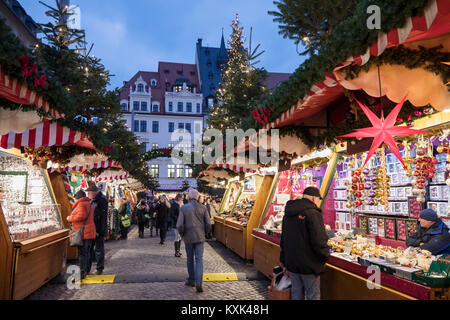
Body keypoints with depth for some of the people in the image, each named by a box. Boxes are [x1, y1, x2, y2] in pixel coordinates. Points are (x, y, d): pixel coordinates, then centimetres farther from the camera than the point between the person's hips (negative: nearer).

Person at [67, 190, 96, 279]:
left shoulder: (81, 204, -10)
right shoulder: (89, 204, 20)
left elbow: (81, 216, -25)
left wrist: (70, 218, -11)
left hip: (83, 233, -9)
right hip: (90, 232, 9)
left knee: (82, 253, -7)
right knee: (86, 253, 13)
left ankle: (82, 272, -5)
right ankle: (85, 271, 20)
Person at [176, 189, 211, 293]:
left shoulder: (183, 208, -8)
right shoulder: (203, 208, -4)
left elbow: (179, 225, -11)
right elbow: (208, 224, -5)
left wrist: (182, 234, 6)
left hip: (188, 238, 0)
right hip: (199, 237, 0)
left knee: (190, 259, 16)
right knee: (199, 259, 3)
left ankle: (191, 280, 28)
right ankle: (198, 283, -8)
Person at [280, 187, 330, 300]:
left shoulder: (288, 214, 11)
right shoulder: (313, 213, -15)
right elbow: (319, 241, -20)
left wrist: (284, 263, 21)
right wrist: (325, 256, -1)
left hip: (291, 262, 7)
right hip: (309, 265, -7)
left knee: (296, 293, 16)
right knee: (313, 295, 6)